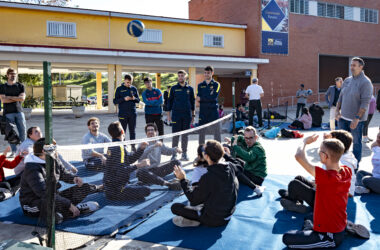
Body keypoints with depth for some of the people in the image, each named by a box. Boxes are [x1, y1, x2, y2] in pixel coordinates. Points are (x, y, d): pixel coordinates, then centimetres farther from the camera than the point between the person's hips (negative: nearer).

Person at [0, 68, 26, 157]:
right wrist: (17, 98, -5)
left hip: (19, 112, 1)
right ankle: (14, 151, 4)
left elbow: (22, 98, -3)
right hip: (8, 113, -1)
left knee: (22, 131, -1)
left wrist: (10, 97, -5)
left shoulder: (20, 86, 10)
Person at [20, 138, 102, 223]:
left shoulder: (53, 162, 3)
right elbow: (45, 193, -33)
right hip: (34, 206, -8)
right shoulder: (33, 170, -25)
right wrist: (69, 204, -36)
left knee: (84, 188, 2)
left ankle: (100, 188, 30)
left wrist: (74, 178, -5)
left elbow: (64, 174, 21)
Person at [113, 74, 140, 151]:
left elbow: (138, 100, 12)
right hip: (123, 114, -2)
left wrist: (134, 98, -11)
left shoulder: (134, 88, 8)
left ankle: (133, 146, 16)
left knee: (132, 130, 7)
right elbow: (115, 101, -2)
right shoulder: (119, 89, 1)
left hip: (132, 114, 2)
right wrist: (124, 99, -16)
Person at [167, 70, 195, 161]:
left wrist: (193, 115, 9)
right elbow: (169, 101, 7)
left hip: (187, 115, 1)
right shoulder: (174, 88, 4)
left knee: (185, 135, 6)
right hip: (176, 114, -1)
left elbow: (193, 102, 12)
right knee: (175, 135, 0)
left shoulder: (190, 89, 8)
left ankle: (184, 153, 15)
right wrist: (169, 114, 1)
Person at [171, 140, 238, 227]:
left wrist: (183, 180, -7)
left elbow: (193, 200, -15)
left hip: (213, 220, -7)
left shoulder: (208, 177, -29)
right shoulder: (230, 169, -11)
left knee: (175, 207, -3)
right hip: (228, 217, 7)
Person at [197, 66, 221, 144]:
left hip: (213, 111, -2)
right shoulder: (200, 85, 12)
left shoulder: (216, 84, 5)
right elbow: (198, 99, 0)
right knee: (201, 133, 6)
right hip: (203, 111, 2)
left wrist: (202, 98, -7)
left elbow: (213, 97, -10)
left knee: (216, 132, -2)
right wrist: (208, 97, -12)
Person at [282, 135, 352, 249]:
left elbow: (299, 156, -35)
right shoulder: (347, 171, -11)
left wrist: (305, 142, -16)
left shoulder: (326, 177, -34)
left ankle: (328, 241, -3)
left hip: (330, 236, -9)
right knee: (308, 222, 36)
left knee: (287, 238, -9)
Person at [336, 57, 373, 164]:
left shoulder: (365, 82, -12)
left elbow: (365, 102, -17)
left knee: (356, 142, 4)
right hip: (343, 117, 6)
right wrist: (337, 111, 8)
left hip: (356, 119, -6)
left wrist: (357, 118, -22)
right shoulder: (347, 80, 9)